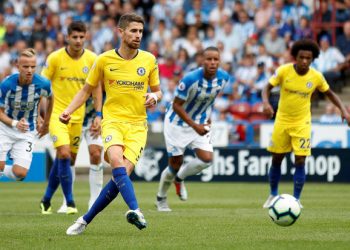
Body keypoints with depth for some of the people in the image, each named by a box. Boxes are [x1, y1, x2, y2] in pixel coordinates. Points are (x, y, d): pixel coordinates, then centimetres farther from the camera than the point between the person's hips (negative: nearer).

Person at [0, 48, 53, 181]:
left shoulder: (43, 84, -17)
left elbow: (50, 99, 7)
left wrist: (46, 123, 15)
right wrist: (15, 123, -30)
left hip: (27, 132, 1)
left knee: (20, 173, -10)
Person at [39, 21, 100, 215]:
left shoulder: (92, 59, -1)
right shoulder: (55, 58, -8)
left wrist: (98, 114, 3)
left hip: (78, 115, 3)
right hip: (57, 113, -3)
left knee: (67, 160, 8)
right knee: (64, 154, -18)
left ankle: (47, 199, 25)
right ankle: (69, 202, -12)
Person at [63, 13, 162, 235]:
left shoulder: (149, 60, 5)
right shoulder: (104, 60, 1)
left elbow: (158, 91, 15)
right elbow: (87, 89, 12)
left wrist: (154, 97, -9)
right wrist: (69, 110, -1)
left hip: (138, 125, 1)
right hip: (113, 120, -1)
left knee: (123, 173, -14)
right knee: (117, 163, -31)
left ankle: (86, 220, 1)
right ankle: (135, 210, -43)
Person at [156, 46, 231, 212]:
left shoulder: (223, 78, -13)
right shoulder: (191, 79, -30)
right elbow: (177, 105, -23)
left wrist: (208, 117, 9)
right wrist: (194, 126, -29)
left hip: (199, 124, 5)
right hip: (178, 123, -5)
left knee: (207, 159, -12)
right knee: (175, 164, 0)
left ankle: (180, 178, 18)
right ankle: (161, 198, 25)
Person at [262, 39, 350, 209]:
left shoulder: (316, 77, -9)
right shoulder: (283, 71, -13)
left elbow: (330, 94, 6)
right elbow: (268, 88, -6)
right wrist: (266, 102, -27)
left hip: (302, 123, 0)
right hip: (282, 121, 0)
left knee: (300, 161, -8)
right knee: (276, 159, 8)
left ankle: (296, 199, 5)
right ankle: (273, 195, 27)